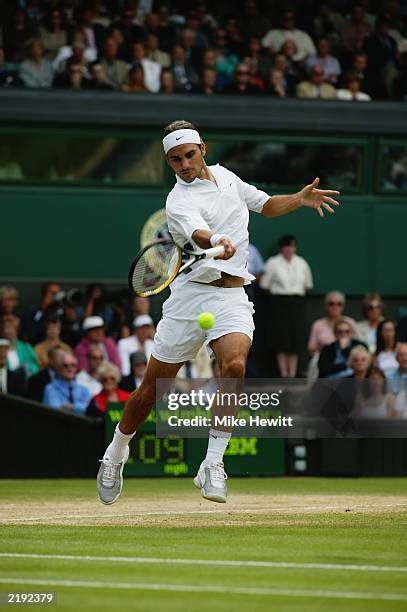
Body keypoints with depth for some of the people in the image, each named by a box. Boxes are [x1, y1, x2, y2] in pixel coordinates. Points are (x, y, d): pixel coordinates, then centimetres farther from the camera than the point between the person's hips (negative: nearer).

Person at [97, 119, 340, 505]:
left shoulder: (224, 175, 12)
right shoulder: (179, 202, -10)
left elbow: (266, 205, 27)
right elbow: (199, 234, -32)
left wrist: (300, 199, 9)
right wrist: (217, 243, -54)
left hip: (232, 296, 3)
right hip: (191, 294, -3)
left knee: (234, 364, -25)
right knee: (154, 385, 4)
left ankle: (212, 465, -18)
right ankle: (116, 453, 30)